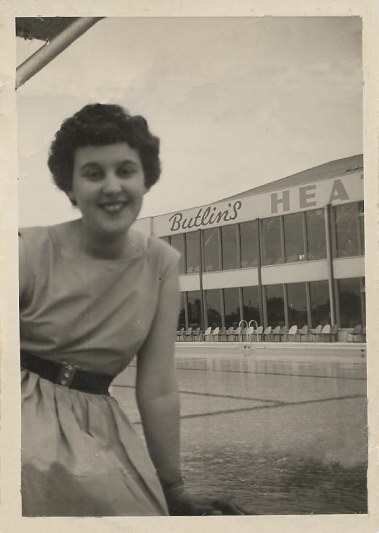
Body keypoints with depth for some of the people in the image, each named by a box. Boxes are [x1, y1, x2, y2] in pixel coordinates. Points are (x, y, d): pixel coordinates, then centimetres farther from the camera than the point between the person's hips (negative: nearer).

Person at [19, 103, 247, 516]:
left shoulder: (161, 264, -3)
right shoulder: (31, 253, -12)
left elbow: (158, 391, 0)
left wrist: (173, 491, 2)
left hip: (97, 429, 3)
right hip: (27, 418, -3)